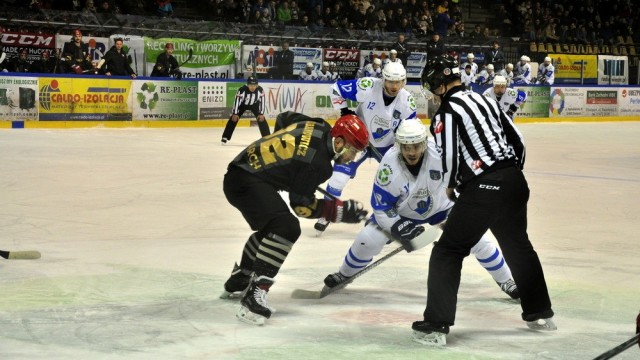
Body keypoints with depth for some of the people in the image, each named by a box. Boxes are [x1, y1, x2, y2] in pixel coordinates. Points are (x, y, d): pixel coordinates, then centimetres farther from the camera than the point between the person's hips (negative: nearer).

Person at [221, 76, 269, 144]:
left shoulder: (260, 90, -30)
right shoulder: (242, 89, -36)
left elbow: (262, 101, -19)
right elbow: (237, 101, -29)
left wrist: (261, 114, -21)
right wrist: (235, 114, -28)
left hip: (254, 104, 1)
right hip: (242, 104, -1)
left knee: (261, 119, -10)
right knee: (233, 119, -10)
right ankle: (225, 137, -3)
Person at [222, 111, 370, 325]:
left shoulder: (319, 128, 5)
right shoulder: (317, 162, -21)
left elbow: (284, 117, 24)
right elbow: (302, 205, -15)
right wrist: (339, 211, -13)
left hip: (242, 168, 11)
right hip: (245, 181, -11)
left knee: (271, 226, 29)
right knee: (286, 227, -26)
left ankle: (237, 283, 44)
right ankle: (255, 295, -30)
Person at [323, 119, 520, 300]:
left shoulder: (441, 152, -34)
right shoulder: (389, 165, -31)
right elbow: (380, 206, -21)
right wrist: (397, 227, -33)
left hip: (440, 206, 0)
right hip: (401, 212, 0)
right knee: (368, 239, -14)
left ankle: (505, 280, 11)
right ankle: (344, 275, 16)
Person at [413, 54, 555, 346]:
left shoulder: (447, 111, -7)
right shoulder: (484, 100, 15)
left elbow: (450, 157, -13)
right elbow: (517, 141, 17)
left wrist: (450, 186, 7)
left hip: (482, 190, -7)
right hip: (514, 183, 8)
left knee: (448, 252, 1)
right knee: (519, 246, 25)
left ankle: (436, 326, -4)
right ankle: (540, 313, 35)